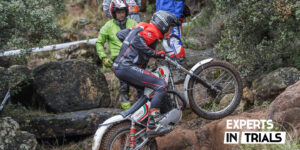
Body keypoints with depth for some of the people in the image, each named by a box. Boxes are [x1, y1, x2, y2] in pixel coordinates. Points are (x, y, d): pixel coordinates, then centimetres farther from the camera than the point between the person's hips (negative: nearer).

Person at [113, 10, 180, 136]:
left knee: (149, 89, 28)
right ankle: (152, 126, -24)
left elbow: (120, 34, 28)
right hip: (128, 67, -11)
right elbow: (137, 42, -25)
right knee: (161, 86, -18)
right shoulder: (152, 31, -7)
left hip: (119, 68, 11)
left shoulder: (143, 28, 21)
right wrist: (154, 53, -22)